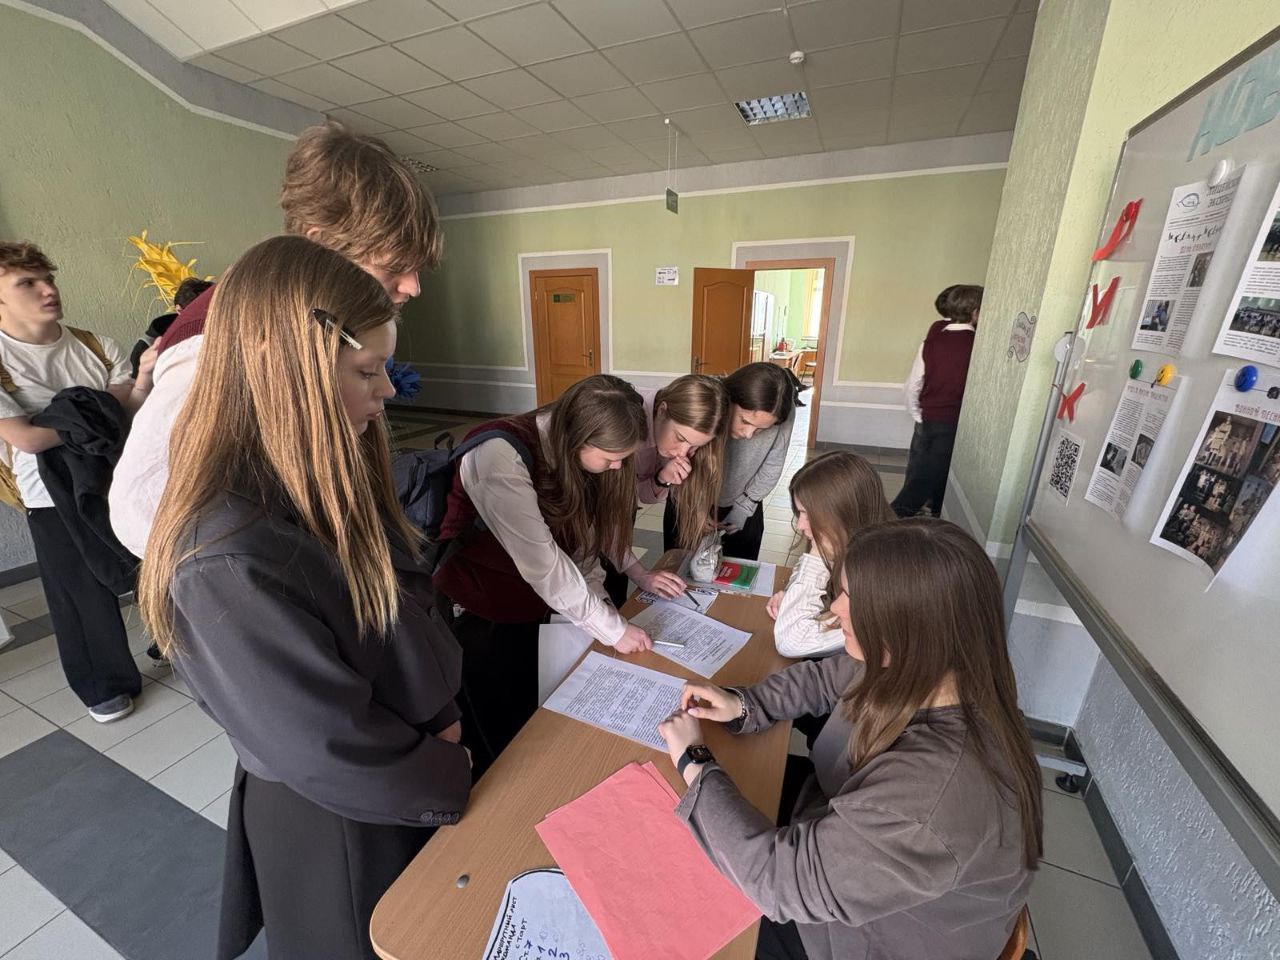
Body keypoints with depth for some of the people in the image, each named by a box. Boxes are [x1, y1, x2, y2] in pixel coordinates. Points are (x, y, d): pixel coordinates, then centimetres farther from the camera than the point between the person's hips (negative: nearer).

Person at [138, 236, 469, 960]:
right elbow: (332, 752, -27)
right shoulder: (228, 561, -36)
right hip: (339, 821, -6)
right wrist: (448, 778, -11)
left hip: (409, 771, 6)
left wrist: (441, 717, -7)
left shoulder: (329, 480, -11)